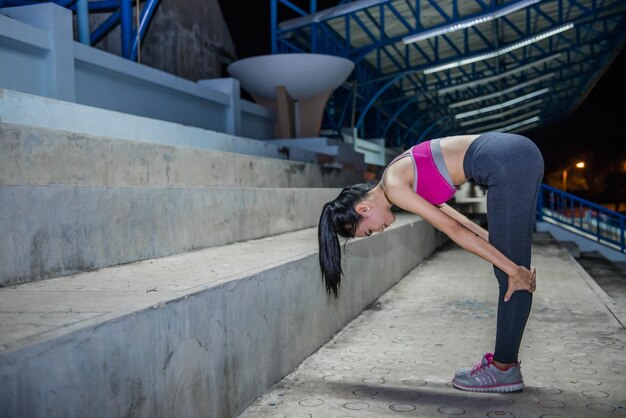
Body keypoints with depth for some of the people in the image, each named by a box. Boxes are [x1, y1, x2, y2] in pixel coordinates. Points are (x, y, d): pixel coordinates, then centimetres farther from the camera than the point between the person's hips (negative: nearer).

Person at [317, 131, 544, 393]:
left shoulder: (393, 186, -8)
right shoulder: (400, 182, 17)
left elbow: (454, 230, -9)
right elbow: (460, 224, 19)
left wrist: (514, 270, -5)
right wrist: (514, 265, 18)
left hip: (506, 164, -9)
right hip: (516, 153, 9)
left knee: (509, 275, -2)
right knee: (506, 271, 13)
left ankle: (504, 368, 8)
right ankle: (504, 359, 23)